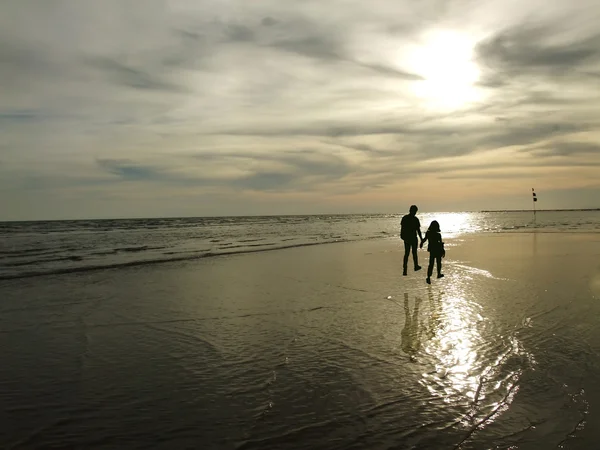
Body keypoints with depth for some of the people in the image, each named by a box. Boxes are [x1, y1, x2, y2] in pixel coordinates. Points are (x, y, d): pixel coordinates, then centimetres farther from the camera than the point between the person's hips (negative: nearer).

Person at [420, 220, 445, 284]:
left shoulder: (428, 233, -10)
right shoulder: (438, 234, -20)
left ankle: (428, 277, -8)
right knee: (439, 263, 20)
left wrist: (421, 243, 28)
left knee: (431, 264, 5)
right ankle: (439, 274, 39)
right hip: (438, 251, -2)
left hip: (431, 250, 2)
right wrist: (443, 251, -3)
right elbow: (441, 244, -15)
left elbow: (424, 239, 7)